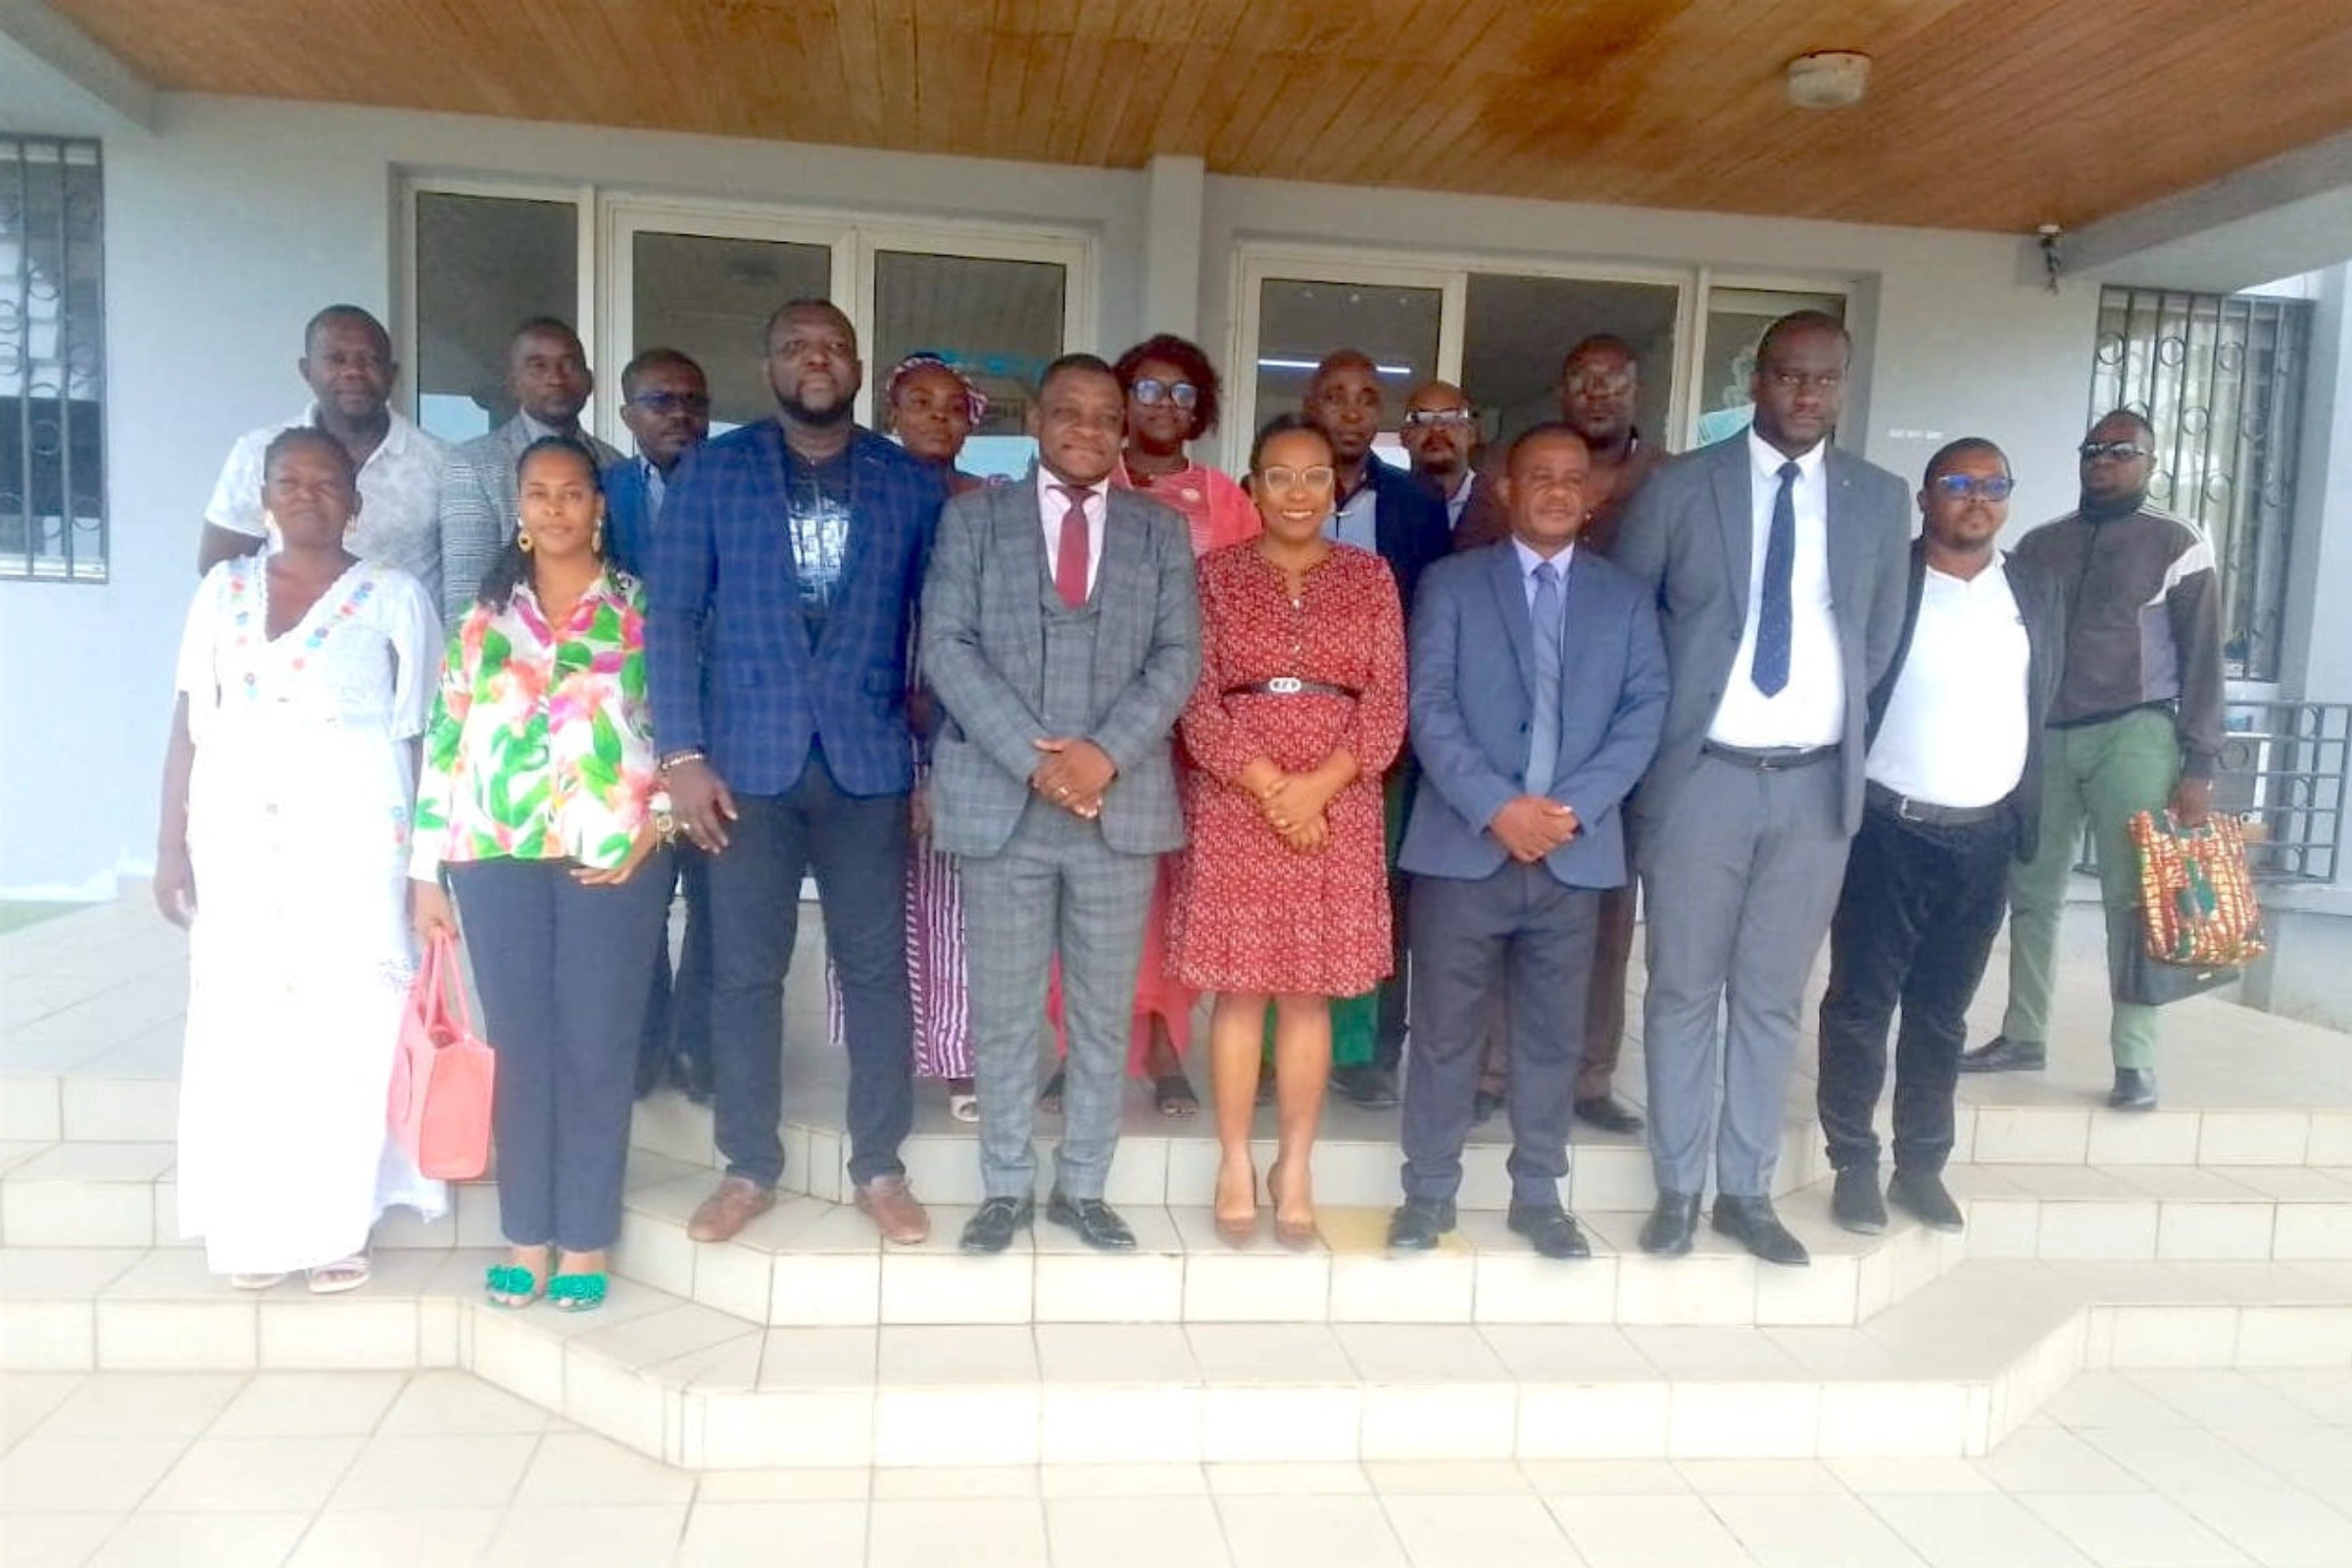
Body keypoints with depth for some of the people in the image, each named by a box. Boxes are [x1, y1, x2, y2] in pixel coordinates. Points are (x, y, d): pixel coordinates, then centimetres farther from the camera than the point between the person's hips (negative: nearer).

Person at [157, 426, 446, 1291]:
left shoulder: (395, 596, 2)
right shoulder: (224, 590, 10)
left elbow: (415, 738, 1)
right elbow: (190, 727, 9)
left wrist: (423, 862, -2)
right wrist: (171, 846, 4)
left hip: (353, 839, -3)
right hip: (238, 840, 3)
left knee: (347, 1025, -1)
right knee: (241, 1028, 4)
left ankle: (338, 1222, 10)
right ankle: (254, 1226, 15)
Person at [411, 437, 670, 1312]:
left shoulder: (640, 607, 5)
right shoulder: (485, 615, 12)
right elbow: (444, 743, 9)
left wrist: (653, 826, -11)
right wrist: (425, 872, 5)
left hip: (612, 859, -2)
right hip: (498, 859, 3)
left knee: (597, 1051, 2)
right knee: (519, 1048, 7)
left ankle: (584, 1243, 13)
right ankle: (527, 1239, 19)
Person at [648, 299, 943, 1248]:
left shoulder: (915, 486, 7)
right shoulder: (710, 472, 5)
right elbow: (670, 618, 1)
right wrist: (681, 754, -8)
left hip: (870, 761, 0)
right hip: (745, 760, 0)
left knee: (876, 968, 5)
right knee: (744, 972, 6)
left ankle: (880, 1168, 19)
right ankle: (749, 1168, 20)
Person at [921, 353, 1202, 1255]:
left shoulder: (1161, 532, 10)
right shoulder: (972, 518, 7)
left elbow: (1177, 657, 2)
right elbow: (947, 647, -3)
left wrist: (1106, 753, -13)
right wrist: (1032, 757, -14)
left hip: (1123, 802, 1)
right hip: (1000, 800, -1)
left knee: (1104, 1016, 8)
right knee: (1002, 1013, 7)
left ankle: (1084, 1188, 22)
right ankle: (1007, 1188, 22)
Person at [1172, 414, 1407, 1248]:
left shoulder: (1369, 576, 8)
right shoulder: (1215, 572, 5)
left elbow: (1388, 699, 2)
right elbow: (1198, 698, -2)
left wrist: (1319, 786, -12)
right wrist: (1270, 786, -13)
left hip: (1338, 805, 1)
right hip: (1235, 802, -1)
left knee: (1309, 993, 5)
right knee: (1240, 988, 2)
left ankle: (1296, 1169, 16)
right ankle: (1235, 1166, 14)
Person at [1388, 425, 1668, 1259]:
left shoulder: (1627, 597, 11)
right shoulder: (1451, 583, 5)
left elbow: (1644, 713, 2)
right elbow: (1428, 707, -5)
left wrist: (1574, 807, -12)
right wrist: (1496, 807, -16)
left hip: (1576, 852, 2)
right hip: (1463, 845, -2)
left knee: (1553, 1034, 10)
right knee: (1445, 1029, 5)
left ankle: (1538, 1196, 24)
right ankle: (1428, 1191, 18)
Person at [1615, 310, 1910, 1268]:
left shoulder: (1882, 499, 7)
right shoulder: (1678, 488, -1)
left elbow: (1880, 635, 16)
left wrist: (1839, 717, 9)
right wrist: (1657, 725, 4)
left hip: (1818, 784, 3)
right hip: (1700, 777, -2)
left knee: (1773, 999, 10)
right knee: (1684, 992, 5)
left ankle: (1747, 1192, 22)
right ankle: (1678, 1189, 18)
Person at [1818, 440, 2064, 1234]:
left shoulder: (2037, 593, 10)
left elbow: (2041, 707, 13)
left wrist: (2026, 816, 6)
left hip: (1985, 839, 4)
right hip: (1887, 831, -4)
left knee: (1943, 1012, 11)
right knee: (1860, 1005, 2)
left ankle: (1921, 1166, 22)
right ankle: (1854, 1167, 13)